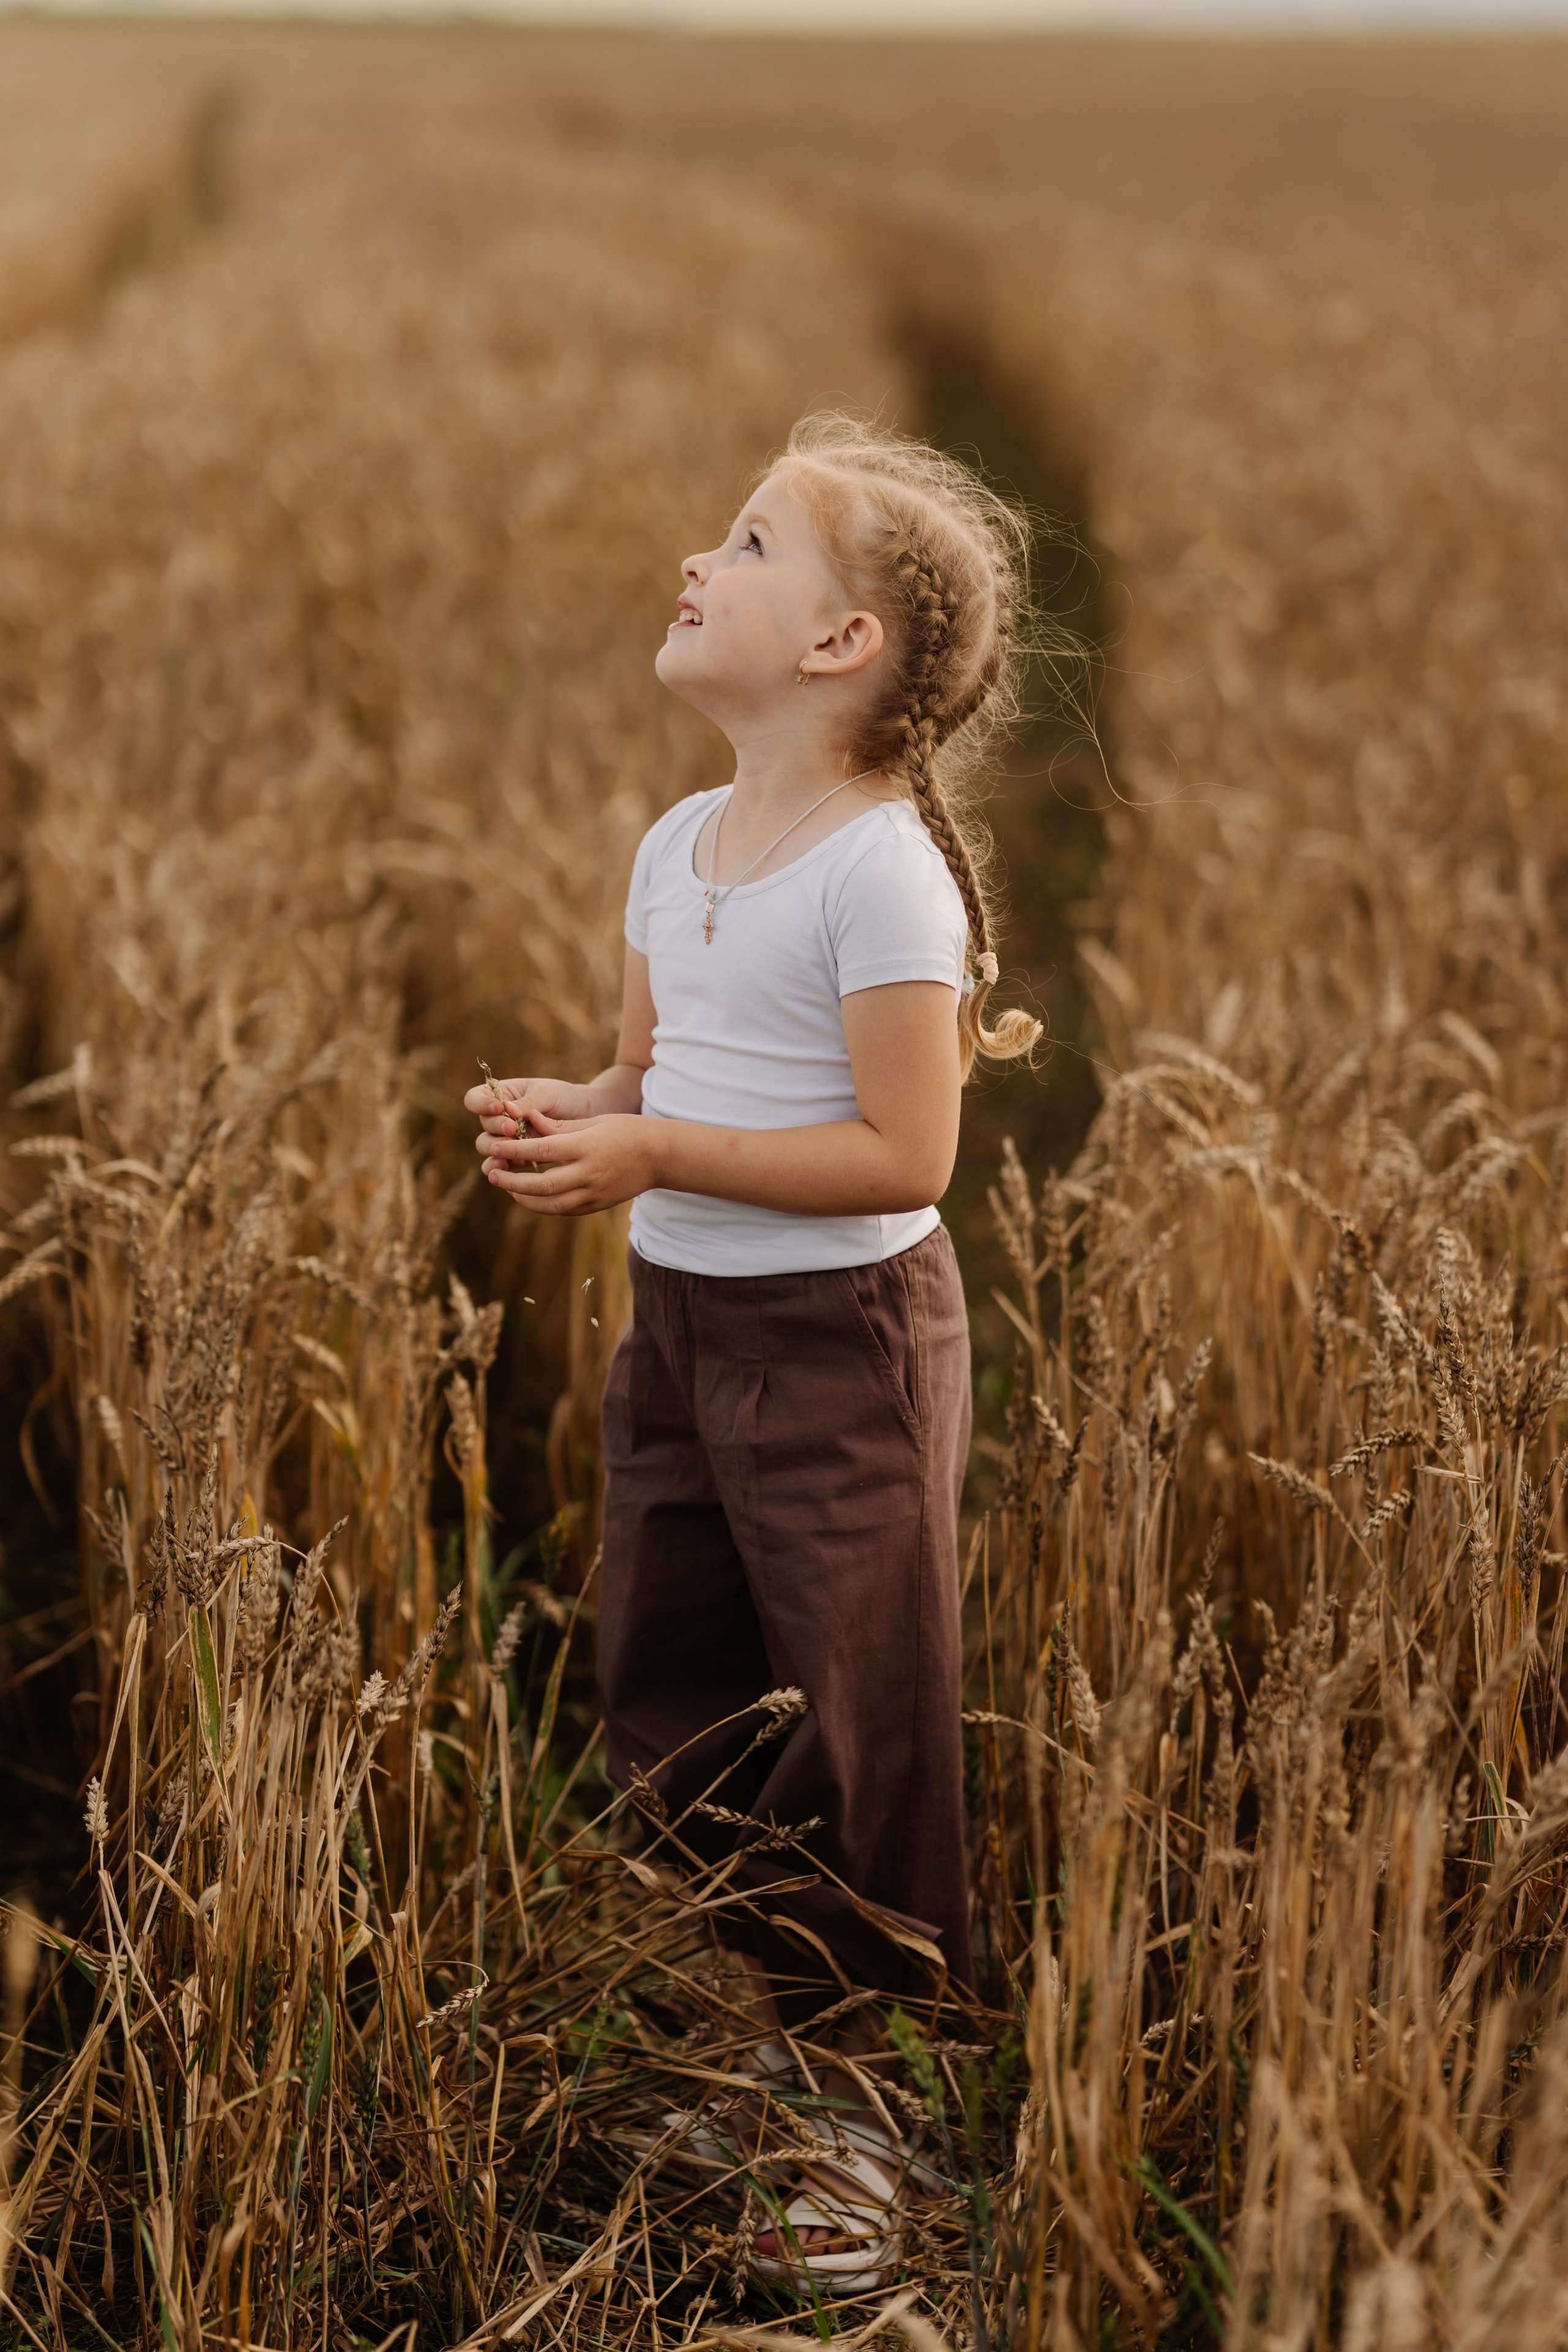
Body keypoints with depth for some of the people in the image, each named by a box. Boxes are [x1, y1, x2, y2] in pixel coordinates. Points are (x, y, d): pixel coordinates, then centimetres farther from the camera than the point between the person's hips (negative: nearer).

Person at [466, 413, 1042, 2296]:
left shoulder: (882, 867, -18)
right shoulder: (678, 846, 7)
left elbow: (905, 1154, -21)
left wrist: (653, 1154, -25)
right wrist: (560, 1113, -6)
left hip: (839, 1344, -8)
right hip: (674, 1327, 8)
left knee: (853, 1738, 2)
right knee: (663, 1701, 16)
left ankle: (869, 2119, 19)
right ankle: (742, 2045, 35)